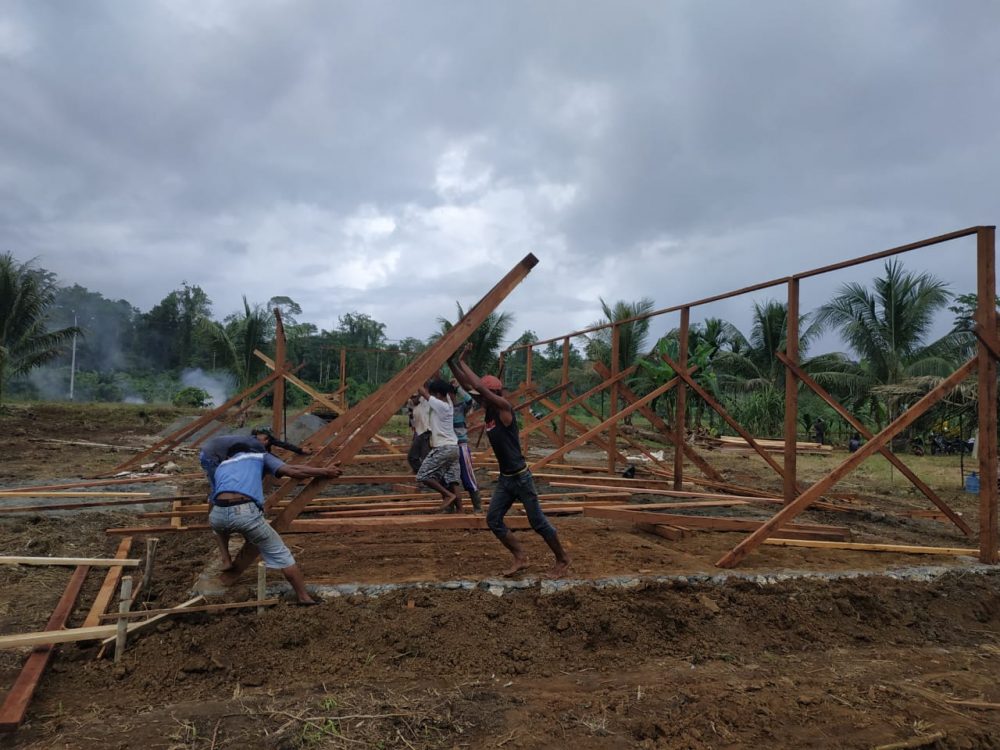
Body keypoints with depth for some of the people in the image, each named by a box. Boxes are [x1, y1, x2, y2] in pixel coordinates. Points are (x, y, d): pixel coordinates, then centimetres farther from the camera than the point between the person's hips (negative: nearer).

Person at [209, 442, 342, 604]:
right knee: (281, 554, 14)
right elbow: (292, 471, 10)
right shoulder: (259, 456, 26)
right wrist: (325, 471, 16)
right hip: (246, 513, -3)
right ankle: (303, 597, 16)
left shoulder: (220, 467, 35)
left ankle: (226, 561, 30)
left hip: (219, 513, 3)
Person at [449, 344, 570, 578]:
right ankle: (520, 557, 16)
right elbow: (468, 386, 5)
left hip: (521, 477, -8)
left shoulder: (505, 408, -18)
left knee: (538, 522, 2)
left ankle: (562, 560, 19)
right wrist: (451, 362, -4)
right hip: (504, 478, 8)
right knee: (493, 520, 6)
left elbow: (479, 386, -29)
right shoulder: (489, 409, 5)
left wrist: (462, 362, -19)